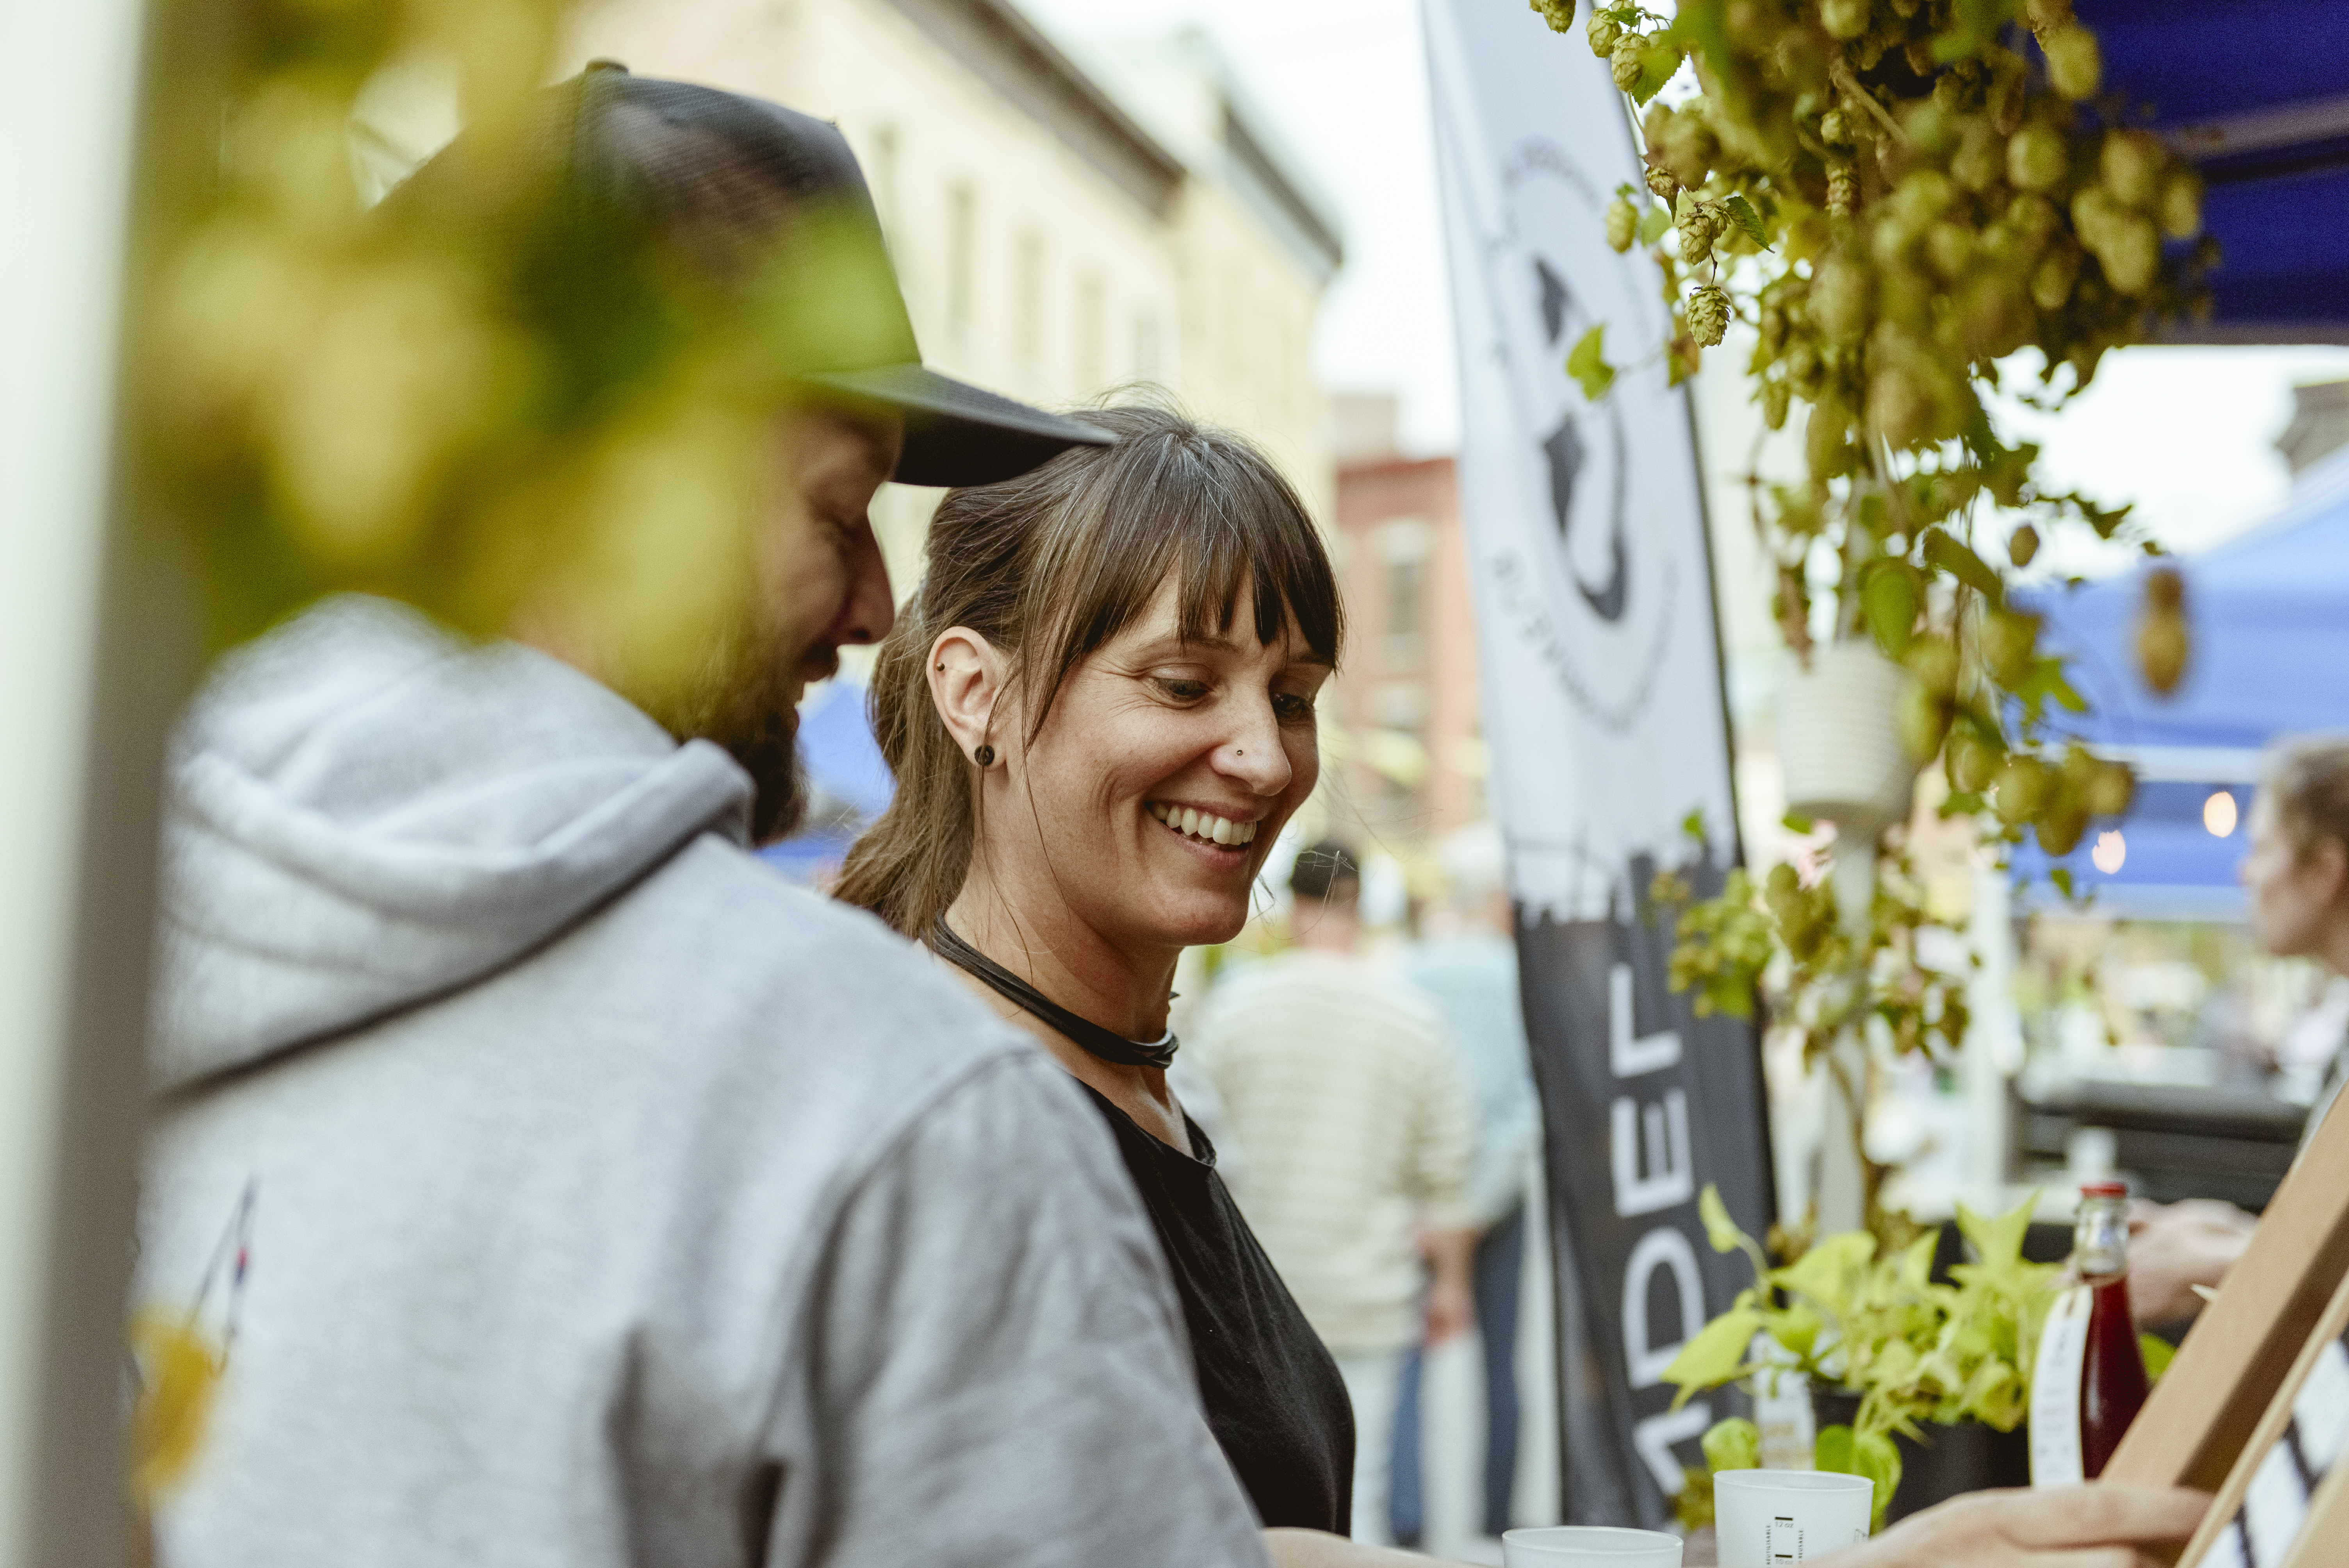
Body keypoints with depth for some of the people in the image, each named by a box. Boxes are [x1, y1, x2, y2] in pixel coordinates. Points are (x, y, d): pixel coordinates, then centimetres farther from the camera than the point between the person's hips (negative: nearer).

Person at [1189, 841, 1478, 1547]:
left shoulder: (1235, 1003, -4)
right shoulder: (1410, 1016, -2)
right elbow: (1447, 1169, 1)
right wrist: (1450, 1280, 12)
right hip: (1368, 1297, 0)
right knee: (1358, 1482, 5)